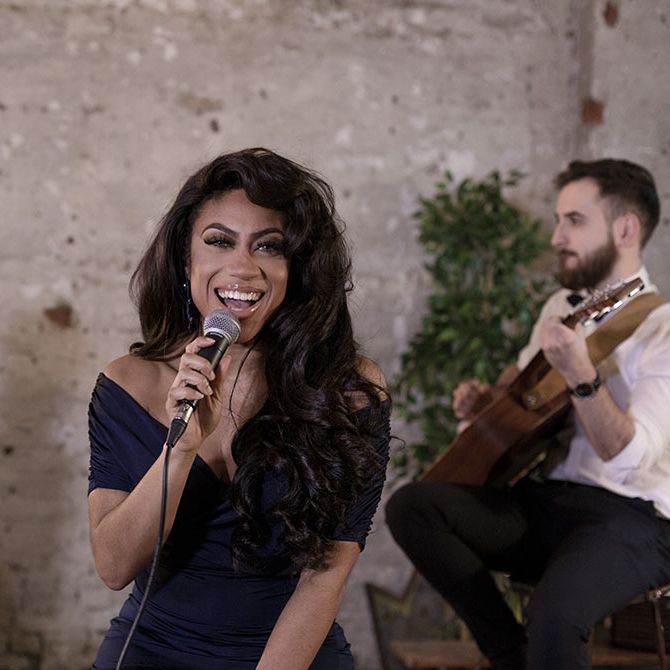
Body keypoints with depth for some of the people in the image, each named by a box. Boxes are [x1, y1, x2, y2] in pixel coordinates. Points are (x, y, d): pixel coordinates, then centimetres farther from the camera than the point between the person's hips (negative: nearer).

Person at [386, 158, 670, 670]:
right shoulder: (561, 306, 13)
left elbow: (629, 459, -22)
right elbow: (521, 378, 32)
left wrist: (580, 376, -35)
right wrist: (481, 398, 10)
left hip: (627, 515, -8)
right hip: (545, 499, 8)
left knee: (554, 613, -37)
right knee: (411, 506, -14)